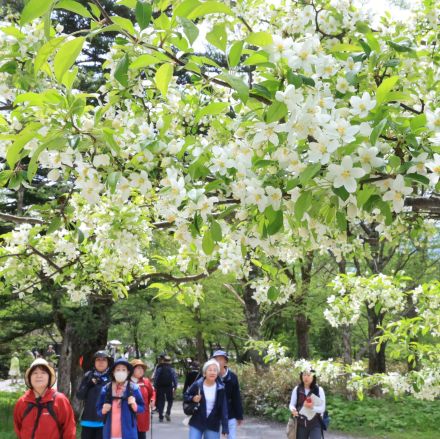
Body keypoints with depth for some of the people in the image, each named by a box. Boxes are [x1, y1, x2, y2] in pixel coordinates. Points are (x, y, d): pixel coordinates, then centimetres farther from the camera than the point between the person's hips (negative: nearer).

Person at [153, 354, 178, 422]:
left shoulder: (159, 369, 2)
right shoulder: (172, 370, 0)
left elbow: (155, 379, -1)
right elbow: (175, 379, -6)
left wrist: (155, 387, 3)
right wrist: (175, 387, -3)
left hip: (160, 387, 1)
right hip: (169, 387, -1)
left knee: (160, 401, 8)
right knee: (170, 400, 15)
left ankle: (161, 417, 5)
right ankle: (168, 413, -6)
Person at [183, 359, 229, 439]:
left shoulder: (220, 388, -7)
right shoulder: (197, 385, -9)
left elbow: (224, 408, -7)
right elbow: (185, 396, 5)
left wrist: (225, 427, -12)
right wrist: (193, 399, -17)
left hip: (213, 425, 1)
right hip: (197, 423, -1)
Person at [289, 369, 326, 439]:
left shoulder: (319, 390, -5)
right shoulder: (297, 389, -1)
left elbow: (322, 408, -6)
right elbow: (292, 404, 4)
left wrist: (312, 407, -26)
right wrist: (293, 409, -20)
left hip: (315, 425, -2)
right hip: (301, 424, 2)